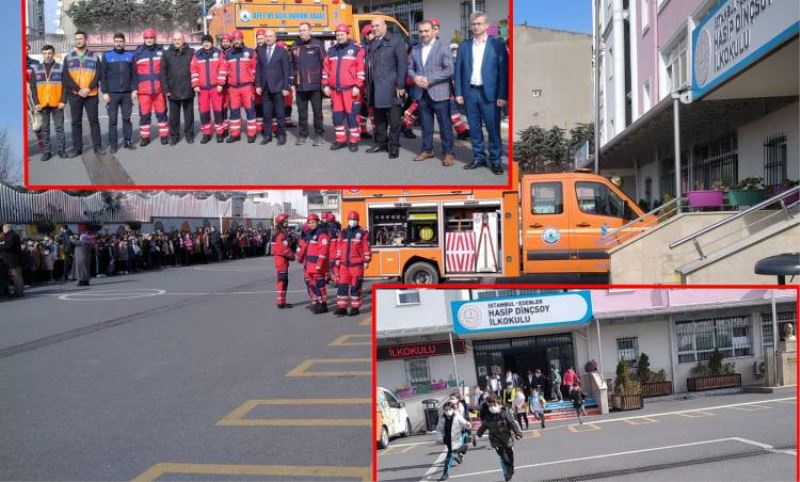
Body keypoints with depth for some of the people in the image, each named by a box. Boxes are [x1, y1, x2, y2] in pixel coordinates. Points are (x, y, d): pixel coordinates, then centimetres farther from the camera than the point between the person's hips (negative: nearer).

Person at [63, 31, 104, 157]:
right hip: (74, 95, 1)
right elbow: (66, 77, 0)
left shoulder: (94, 57, 6)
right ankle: (77, 148, 10)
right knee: (76, 122, 5)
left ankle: (98, 147, 9)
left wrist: (89, 88, -14)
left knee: (94, 121, 3)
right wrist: (78, 89, -13)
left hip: (91, 94, -1)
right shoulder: (68, 58, 7)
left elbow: (98, 75, -1)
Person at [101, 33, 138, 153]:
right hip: (112, 93, -1)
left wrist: (134, 89, 0)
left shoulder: (130, 55, 8)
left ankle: (127, 140, 13)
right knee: (112, 119, 1)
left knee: (127, 118, 5)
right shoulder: (107, 56, 3)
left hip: (127, 93, 1)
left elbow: (134, 74, 8)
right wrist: (105, 92, -6)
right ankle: (113, 144, 4)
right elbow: (103, 76, 1)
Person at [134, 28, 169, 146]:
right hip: (143, 90, 0)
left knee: (161, 113, 6)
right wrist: (134, 89, 1)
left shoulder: (161, 51, 5)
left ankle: (164, 135, 15)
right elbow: (134, 72, 5)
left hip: (159, 88, 0)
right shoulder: (138, 52, 5)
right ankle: (144, 137, 11)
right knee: (144, 114, 3)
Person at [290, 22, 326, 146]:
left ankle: (318, 135, 10)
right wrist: (292, 83, 8)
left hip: (315, 85, -4)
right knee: (301, 112, 8)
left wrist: (324, 82, -8)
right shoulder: (295, 47, 10)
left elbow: (324, 64, -4)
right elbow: (292, 66, 13)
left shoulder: (317, 44, -2)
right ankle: (302, 135, 16)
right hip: (300, 85, 4)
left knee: (317, 111, 2)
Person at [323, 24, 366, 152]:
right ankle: (340, 140, 19)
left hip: (350, 90, -5)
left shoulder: (356, 50, -2)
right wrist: (326, 85, 10)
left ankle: (354, 141, 5)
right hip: (335, 90, 5)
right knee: (337, 115, 9)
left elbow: (361, 69, -7)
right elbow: (326, 69, 17)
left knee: (351, 115, -3)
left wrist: (357, 86, -13)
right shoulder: (331, 51, 15)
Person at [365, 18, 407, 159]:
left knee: (394, 120, -2)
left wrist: (400, 85, -15)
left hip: (391, 88, -6)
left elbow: (402, 64, -9)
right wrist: (368, 86, 11)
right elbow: (369, 65, 18)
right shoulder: (371, 44, 18)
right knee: (379, 118, 12)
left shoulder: (396, 41, -3)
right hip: (375, 88, 6)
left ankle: (394, 146, 4)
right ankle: (381, 143, 22)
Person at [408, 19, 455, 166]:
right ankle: (427, 150, 23)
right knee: (426, 124, 12)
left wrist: (430, 80, -17)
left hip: (439, 93, -5)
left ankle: (448, 153, 5)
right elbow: (410, 68, 17)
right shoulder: (415, 49, 12)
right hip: (421, 93, 5)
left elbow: (450, 70, -12)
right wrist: (415, 77, -7)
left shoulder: (442, 47, -5)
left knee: (445, 125, -1)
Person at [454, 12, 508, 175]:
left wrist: (502, 95, -9)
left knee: (493, 128, -1)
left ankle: (495, 161, 9)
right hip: (470, 92, 3)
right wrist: (458, 93, 1)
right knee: (474, 128, 9)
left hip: (489, 93, -3)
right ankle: (478, 157, 20)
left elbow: (503, 71, -4)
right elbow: (458, 70, 10)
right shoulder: (464, 45, 9)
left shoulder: (497, 44, 0)